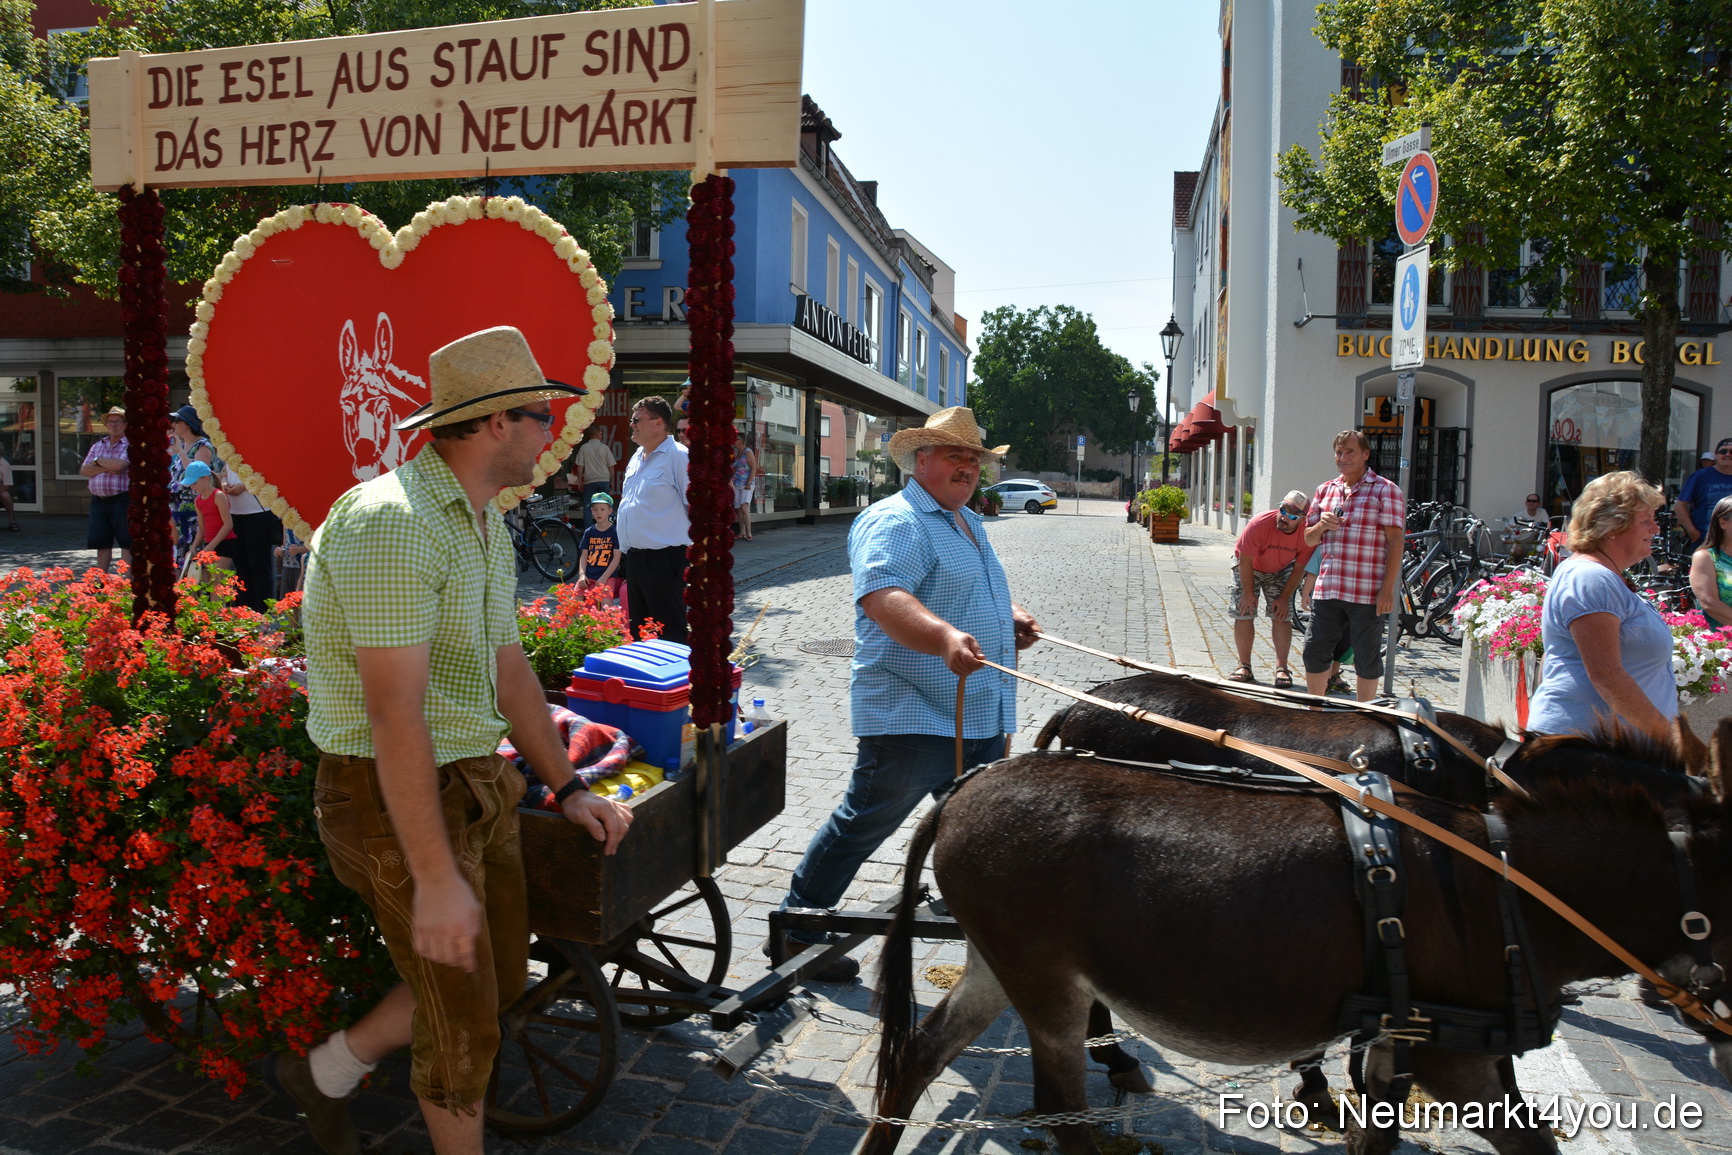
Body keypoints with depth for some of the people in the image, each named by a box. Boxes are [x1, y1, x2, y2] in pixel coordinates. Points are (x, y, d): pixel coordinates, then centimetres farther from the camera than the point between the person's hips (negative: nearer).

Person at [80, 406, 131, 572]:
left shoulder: (129, 445, -4)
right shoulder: (98, 445, 17)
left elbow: (119, 465, -21)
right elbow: (84, 470, 9)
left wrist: (98, 461, -3)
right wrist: (105, 468, -8)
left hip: (122, 500, -6)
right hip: (98, 501, 6)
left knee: (126, 543, -4)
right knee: (102, 544, 11)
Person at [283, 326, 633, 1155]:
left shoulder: (485, 524, 9)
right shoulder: (393, 524, -23)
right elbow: (394, 716, -27)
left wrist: (567, 787, 15)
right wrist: (436, 878, -27)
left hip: (478, 779, 10)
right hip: (396, 796, -10)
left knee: (501, 977, 21)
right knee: (464, 1019, 4)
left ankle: (325, 1072, 40)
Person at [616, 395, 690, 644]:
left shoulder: (679, 457, -12)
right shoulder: (637, 457, 15)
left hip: (663, 558, -9)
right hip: (634, 557, 9)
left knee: (669, 632, -3)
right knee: (638, 629, 16)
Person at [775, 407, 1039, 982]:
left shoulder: (970, 524, 19)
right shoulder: (893, 523, -14)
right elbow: (882, 598, -31)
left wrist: (1012, 616, 14)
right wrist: (945, 638, -46)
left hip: (983, 718, 9)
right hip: (911, 717, -9)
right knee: (865, 823, 0)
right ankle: (797, 930, 16)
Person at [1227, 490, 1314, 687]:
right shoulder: (1259, 524, -34)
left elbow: (1299, 569, -13)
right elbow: (1245, 561, -24)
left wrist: (1284, 597, -12)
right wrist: (1248, 592, -18)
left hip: (1280, 571, 2)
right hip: (1248, 567, -2)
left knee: (1282, 616, -8)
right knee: (1243, 614, -7)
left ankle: (1281, 668, -1)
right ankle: (1244, 666, 2)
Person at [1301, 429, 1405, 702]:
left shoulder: (1385, 490, -2)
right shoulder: (1324, 490, 14)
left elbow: (1395, 541, -7)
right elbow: (1309, 539, 18)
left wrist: (1387, 589, -14)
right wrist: (1322, 526, -6)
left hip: (1367, 594, -5)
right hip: (1327, 589, 5)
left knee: (1367, 659, 5)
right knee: (1314, 653, 7)